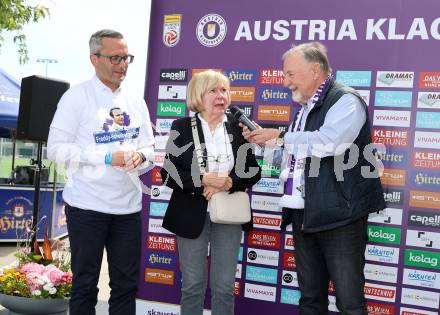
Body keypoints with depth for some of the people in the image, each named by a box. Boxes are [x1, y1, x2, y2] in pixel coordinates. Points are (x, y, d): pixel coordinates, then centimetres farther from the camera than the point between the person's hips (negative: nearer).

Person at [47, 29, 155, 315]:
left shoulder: (136, 102, 10)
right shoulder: (77, 97, -6)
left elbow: (149, 146, 14)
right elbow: (56, 148, -10)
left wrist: (140, 157, -10)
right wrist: (106, 157, -19)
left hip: (129, 205, 5)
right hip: (87, 206, -4)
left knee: (127, 283, 11)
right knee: (85, 283, 8)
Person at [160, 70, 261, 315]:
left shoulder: (238, 127, 3)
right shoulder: (181, 127, -3)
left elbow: (254, 172, 2)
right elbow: (169, 174, -7)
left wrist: (228, 183, -16)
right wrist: (204, 180, -21)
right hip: (192, 214, -1)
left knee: (225, 286, 7)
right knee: (193, 285, 9)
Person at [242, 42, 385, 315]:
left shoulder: (346, 100, -9)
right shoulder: (305, 110, 18)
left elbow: (327, 143, -28)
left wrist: (280, 137, -15)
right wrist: (264, 141, 11)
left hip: (340, 216, -8)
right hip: (304, 215, 8)